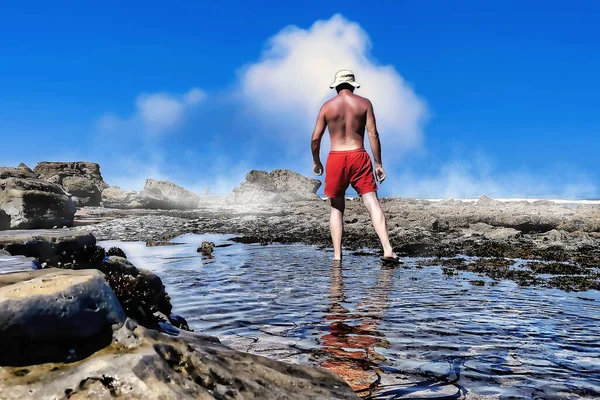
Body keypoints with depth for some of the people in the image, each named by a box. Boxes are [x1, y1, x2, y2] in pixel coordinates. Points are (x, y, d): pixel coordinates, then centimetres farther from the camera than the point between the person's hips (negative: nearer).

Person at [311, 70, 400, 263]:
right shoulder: (364, 103, 5)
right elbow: (373, 134, -2)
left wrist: (316, 162, 16)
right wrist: (378, 163, 2)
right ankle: (387, 250, -15)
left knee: (337, 208, 11)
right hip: (359, 157, 0)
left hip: (336, 158, 1)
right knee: (372, 203, -3)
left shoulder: (327, 106, 6)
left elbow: (315, 138, 2)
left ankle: (337, 255, 4)